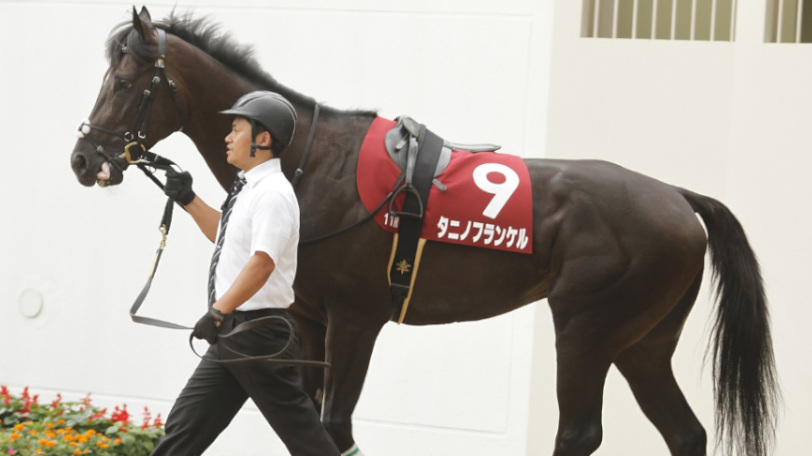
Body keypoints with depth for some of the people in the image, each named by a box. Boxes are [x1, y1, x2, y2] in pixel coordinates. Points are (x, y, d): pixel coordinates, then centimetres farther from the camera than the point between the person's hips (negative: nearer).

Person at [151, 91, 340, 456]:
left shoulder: (273, 193, -16)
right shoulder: (250, 190, 13)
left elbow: (263, 261, -29)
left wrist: (220, 311, -35)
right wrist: (188, 201, 23)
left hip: (258, 329, -10)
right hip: (230, 332, 10)